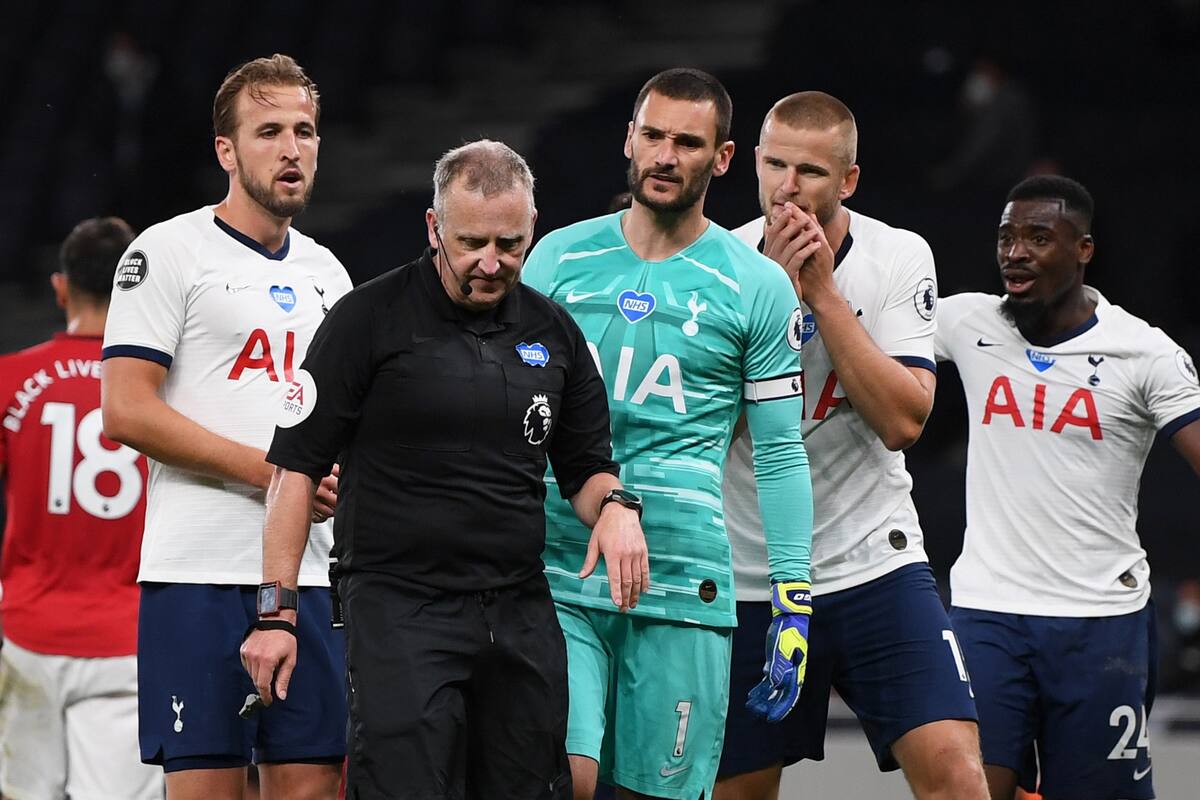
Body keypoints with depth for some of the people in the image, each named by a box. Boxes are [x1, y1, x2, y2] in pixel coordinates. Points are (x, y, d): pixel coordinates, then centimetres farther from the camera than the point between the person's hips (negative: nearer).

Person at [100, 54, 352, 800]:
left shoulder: (326, 271, 18)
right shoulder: (168, 252, -2)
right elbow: (126, 410, -11)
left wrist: (340, 473, 5)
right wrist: (269, 470, -13)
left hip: (311, 575, 6)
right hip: (200, 573, -6)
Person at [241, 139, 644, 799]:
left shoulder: (554, 332, 11)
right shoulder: (371, 318, -4)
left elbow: (586, 466, 21)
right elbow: (297, 466, -3)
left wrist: (615, 505, -3)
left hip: (521, 614, 5)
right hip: (398, 612, -5)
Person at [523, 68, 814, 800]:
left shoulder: (757, 287, 4)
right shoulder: (559, 258, 9)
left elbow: (781, 455, 5)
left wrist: (794, 603, -2)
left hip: (683, 585, -1)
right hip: (554, 572, 1)